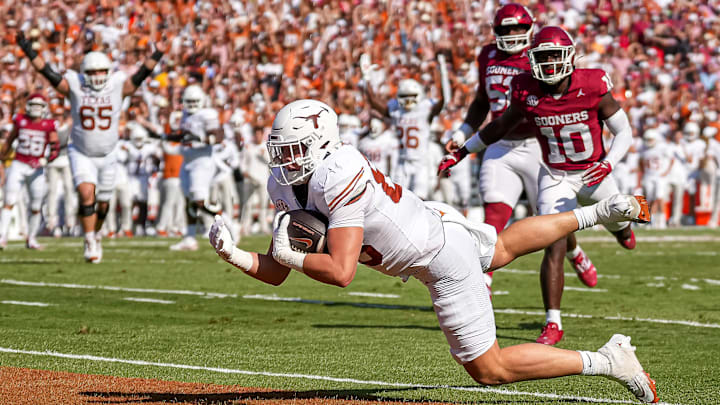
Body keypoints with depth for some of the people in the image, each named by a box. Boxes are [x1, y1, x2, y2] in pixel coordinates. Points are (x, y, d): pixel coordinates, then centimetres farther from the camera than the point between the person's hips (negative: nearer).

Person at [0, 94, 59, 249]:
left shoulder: (49, 126, -1)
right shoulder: (20, 121, 2)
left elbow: (55, 148, -3)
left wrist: (46, 160, -20)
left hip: (36, 169, 0)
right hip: (18, 166, 0)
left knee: (36, 207, 5)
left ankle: (31, 239, 20)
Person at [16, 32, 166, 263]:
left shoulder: (118, 87, -6)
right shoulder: (75, 87, -8)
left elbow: (141, 75, -11)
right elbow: (47, 72, -10)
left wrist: (156, 55, -22)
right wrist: (28, 50, -15)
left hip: (107, 155, 2)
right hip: (81, 154, -2)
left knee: (103, 202, 12)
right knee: (86, 194, -20)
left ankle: (96, 234, 39)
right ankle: (90, 242, -13)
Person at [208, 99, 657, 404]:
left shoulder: (339, 177, -33)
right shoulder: (286, 186, -7)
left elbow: (341, 272, -38)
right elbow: (275, 274, -6)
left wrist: (291, 255, -27)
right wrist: (233, 254, -22)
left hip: (445, 258, -9)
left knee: (490, 369, -2)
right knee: (503, 248, 39)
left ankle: (608, 360, 1)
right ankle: (598, 212, 51)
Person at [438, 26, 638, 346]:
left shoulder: (592, 87, -20)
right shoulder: (527, 91, -14)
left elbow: (624, 132, -11)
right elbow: (502, 126, 6)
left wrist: (608, 163, -29)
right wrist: (461, 152, 6)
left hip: (593, 174, 1)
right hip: (555, 178, -1)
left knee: (619, 224, 25)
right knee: (554, 248, -16)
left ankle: (622, 226, 66)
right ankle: (553, 324, -11)